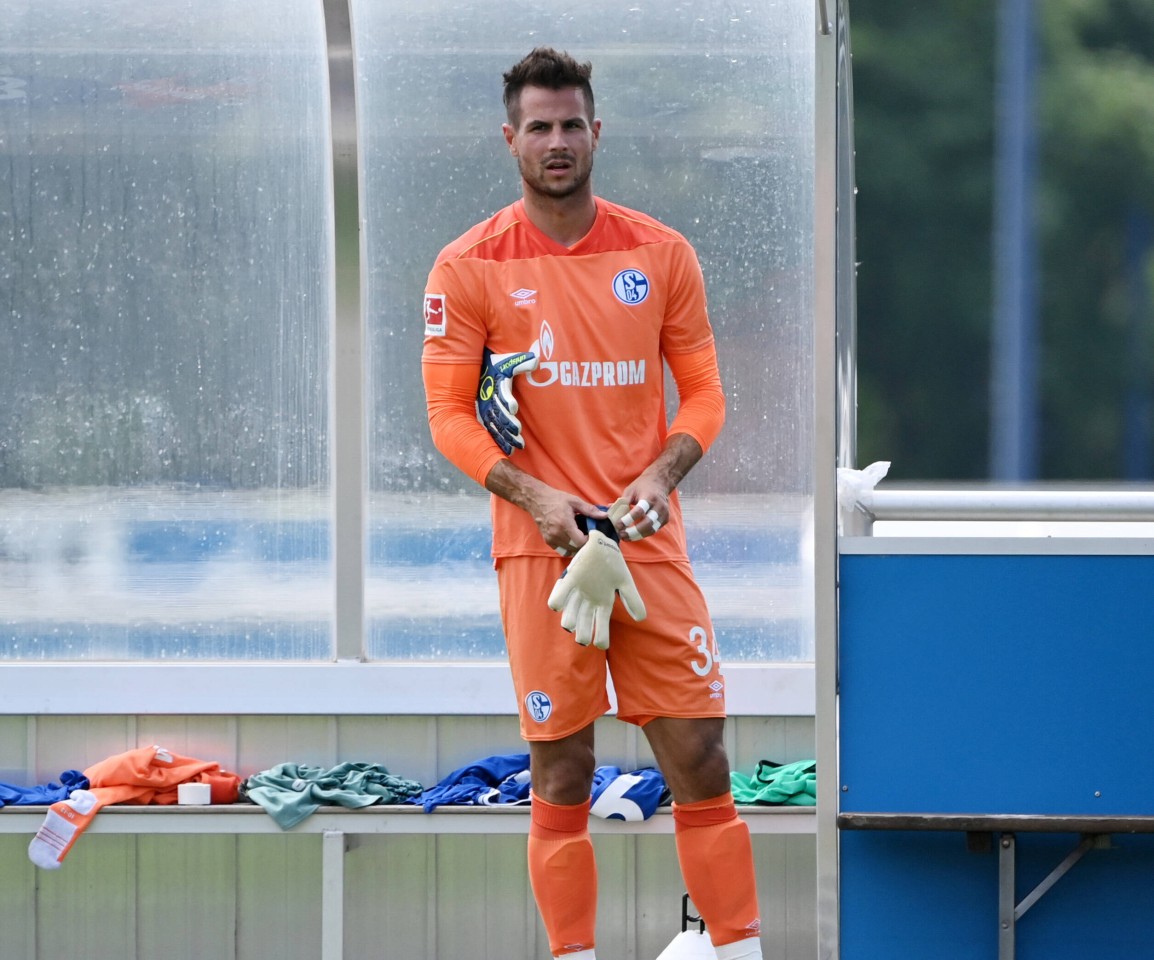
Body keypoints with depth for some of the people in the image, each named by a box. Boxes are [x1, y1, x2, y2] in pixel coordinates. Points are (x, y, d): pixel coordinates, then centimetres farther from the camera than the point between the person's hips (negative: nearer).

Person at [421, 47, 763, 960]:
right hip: (542, 547, -1)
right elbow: (449, 413, 0)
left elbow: (703, 393, 10)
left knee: (700, 761, -2)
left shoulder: (661, 254, 6)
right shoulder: (469, 268, 0)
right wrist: (534, 497, -14)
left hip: (650, 543, 2)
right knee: (561, 773, 0)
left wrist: (661, 475, -9)